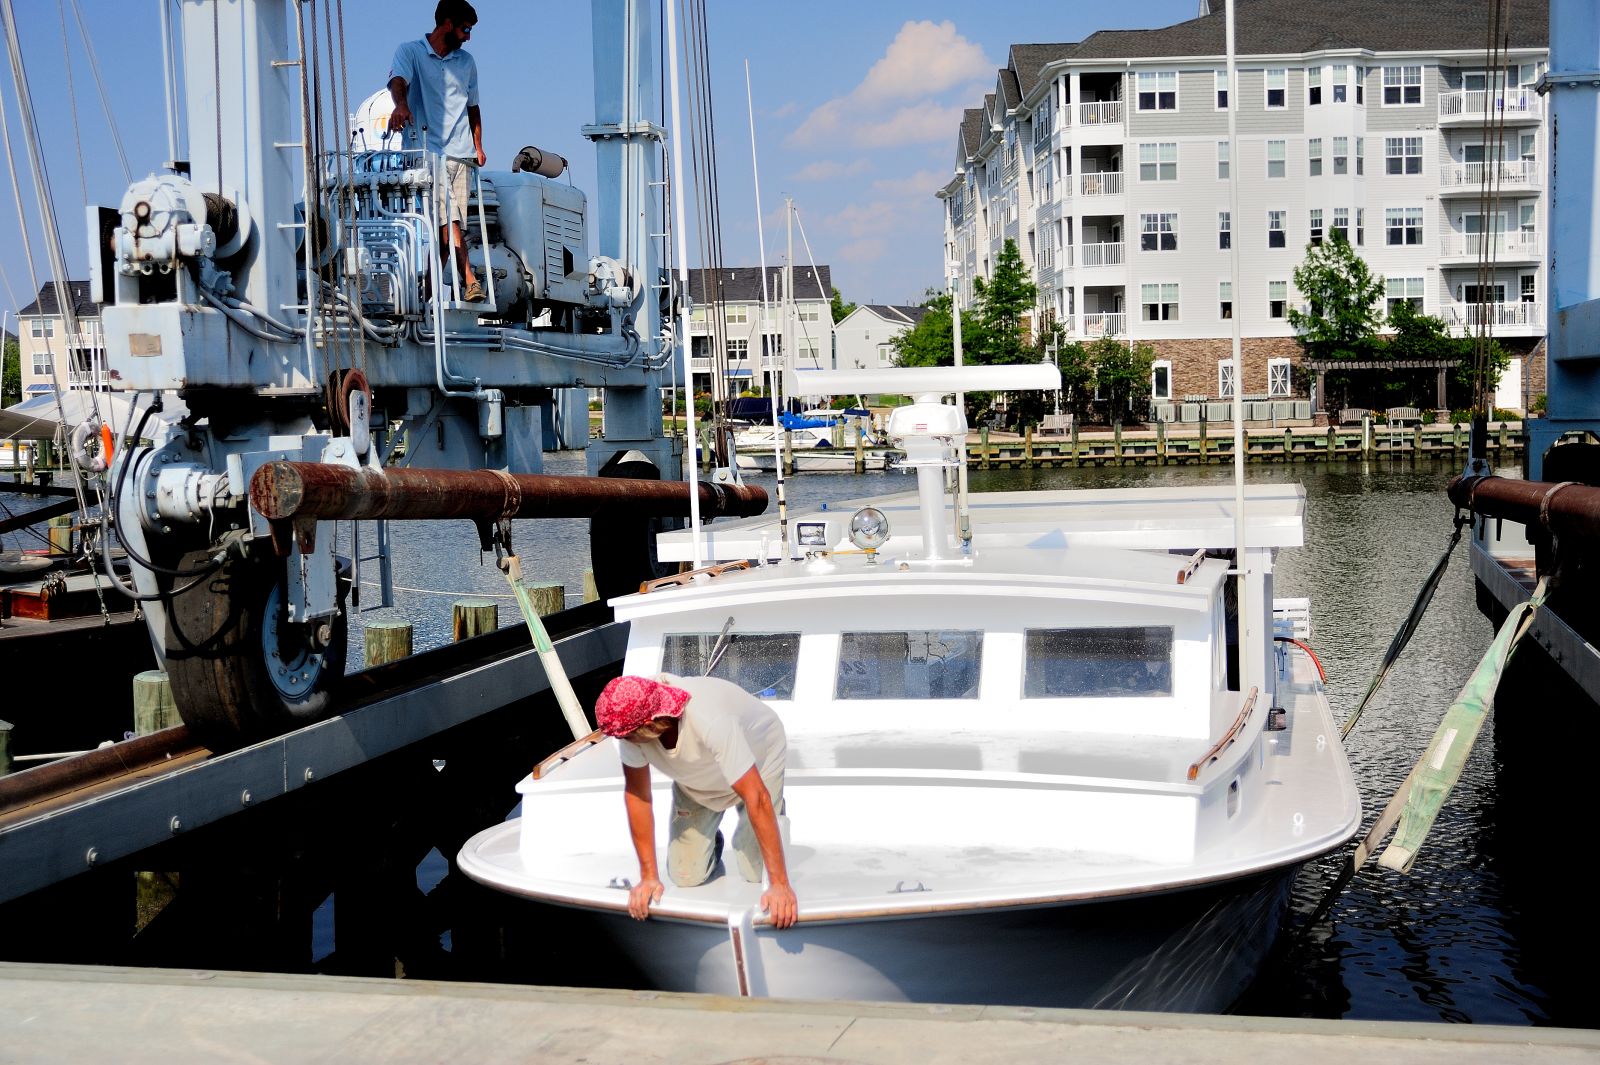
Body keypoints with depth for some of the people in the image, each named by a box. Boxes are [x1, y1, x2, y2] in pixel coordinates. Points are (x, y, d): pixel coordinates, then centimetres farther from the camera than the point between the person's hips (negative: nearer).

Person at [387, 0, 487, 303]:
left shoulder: (466, 62, 20)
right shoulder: (410, 51, 3)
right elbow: (398, 80, -16)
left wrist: (478, 146, 15)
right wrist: (401, 104, -38)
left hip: (461, 153, 4)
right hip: (428, 150, -4)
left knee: (449, 223, -2)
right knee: (447, 221, -16)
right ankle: (469, 281, -18)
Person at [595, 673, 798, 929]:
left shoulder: (710, 721, -46)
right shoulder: (630, 719, -31)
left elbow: (756, 797, -44)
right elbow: (636, 794, -20)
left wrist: (780, 885, -44)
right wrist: (648, 877, -19)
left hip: (759, 761, -4)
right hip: (697, 778, 4)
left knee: (757, 872, -12)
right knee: (686, 877, -4)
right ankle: (710, 842, 28)